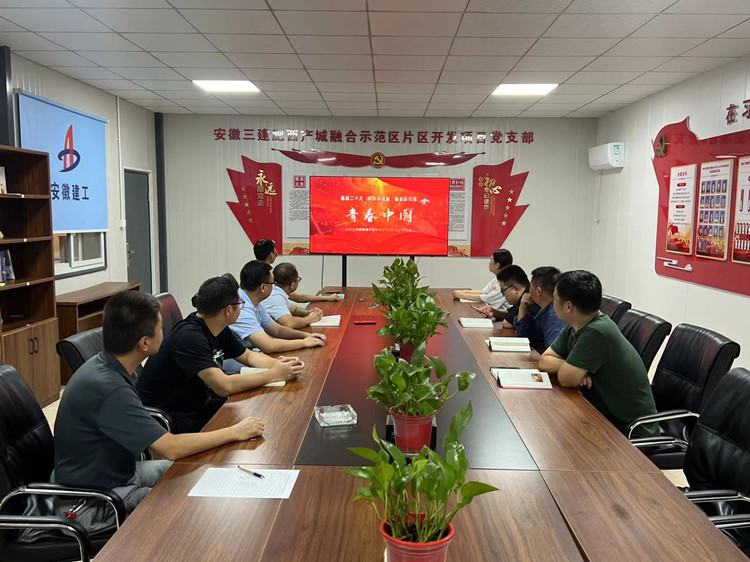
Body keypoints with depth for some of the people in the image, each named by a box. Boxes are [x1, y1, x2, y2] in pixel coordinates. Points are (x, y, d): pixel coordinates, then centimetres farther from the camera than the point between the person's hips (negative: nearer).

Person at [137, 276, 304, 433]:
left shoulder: (221, 331, 0)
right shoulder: (190, 337, -28)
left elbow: (249, 356, 14)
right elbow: (224, 386, -35)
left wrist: (279, 363, -6)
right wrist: (274, 374, -25)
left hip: (195, 405, 9)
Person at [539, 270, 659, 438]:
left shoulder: (597, 332, -26)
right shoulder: (573, 328, 0)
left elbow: (565, 379, -23)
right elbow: (545, 361, 4)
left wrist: (566, 367, -2)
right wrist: (572, 367, -14)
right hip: (604, 416, 7)